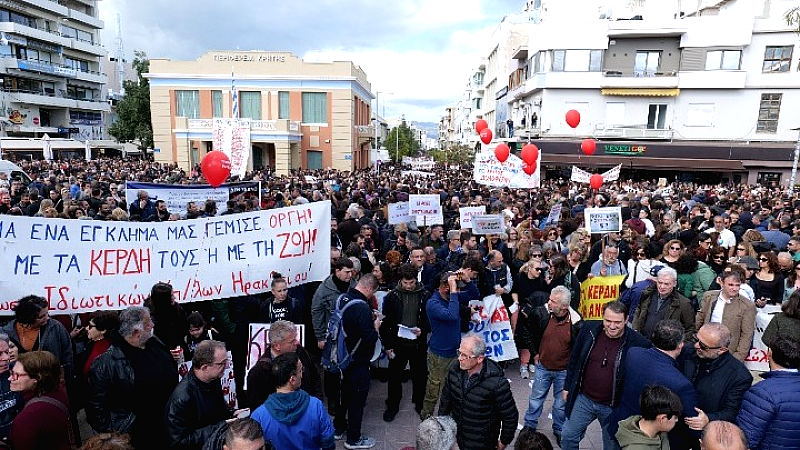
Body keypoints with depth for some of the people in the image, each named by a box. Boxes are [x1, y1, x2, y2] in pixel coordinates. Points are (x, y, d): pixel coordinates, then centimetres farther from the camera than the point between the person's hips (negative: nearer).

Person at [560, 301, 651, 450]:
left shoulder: (638, 343, -19)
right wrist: (568, 386, 6)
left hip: (614, 407, -2)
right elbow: (574, 359, 3)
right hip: (583, 399, 2)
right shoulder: (589, 329, -10)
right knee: (568, 437, 13)